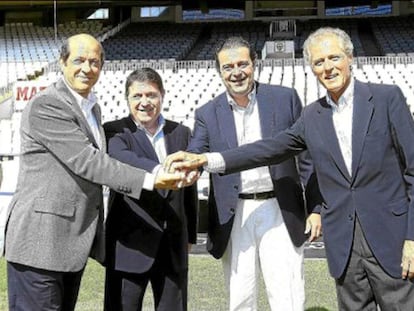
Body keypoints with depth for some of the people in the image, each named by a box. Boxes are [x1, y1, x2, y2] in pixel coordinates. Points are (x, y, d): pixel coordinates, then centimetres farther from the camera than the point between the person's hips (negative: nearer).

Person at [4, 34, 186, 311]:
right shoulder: (44, 106, -14)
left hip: (73, 241, 9)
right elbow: (86, 161, -21)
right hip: (41, 239, -9)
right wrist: (150, 180, -22)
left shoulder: (93, 108, 15)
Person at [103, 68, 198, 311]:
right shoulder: (115, 132, -2)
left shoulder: (181, 133, 10)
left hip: (174, 246, 4)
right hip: (130, 245, -3)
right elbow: (121, 159, -26)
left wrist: (190, 236, 16)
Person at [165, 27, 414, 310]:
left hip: (391, 237, -3)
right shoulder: (312, 117, 9)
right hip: (343, 243, 3)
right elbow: (270, 149, 6)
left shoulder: (388, 98, -3)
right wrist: (205, 160, -3)